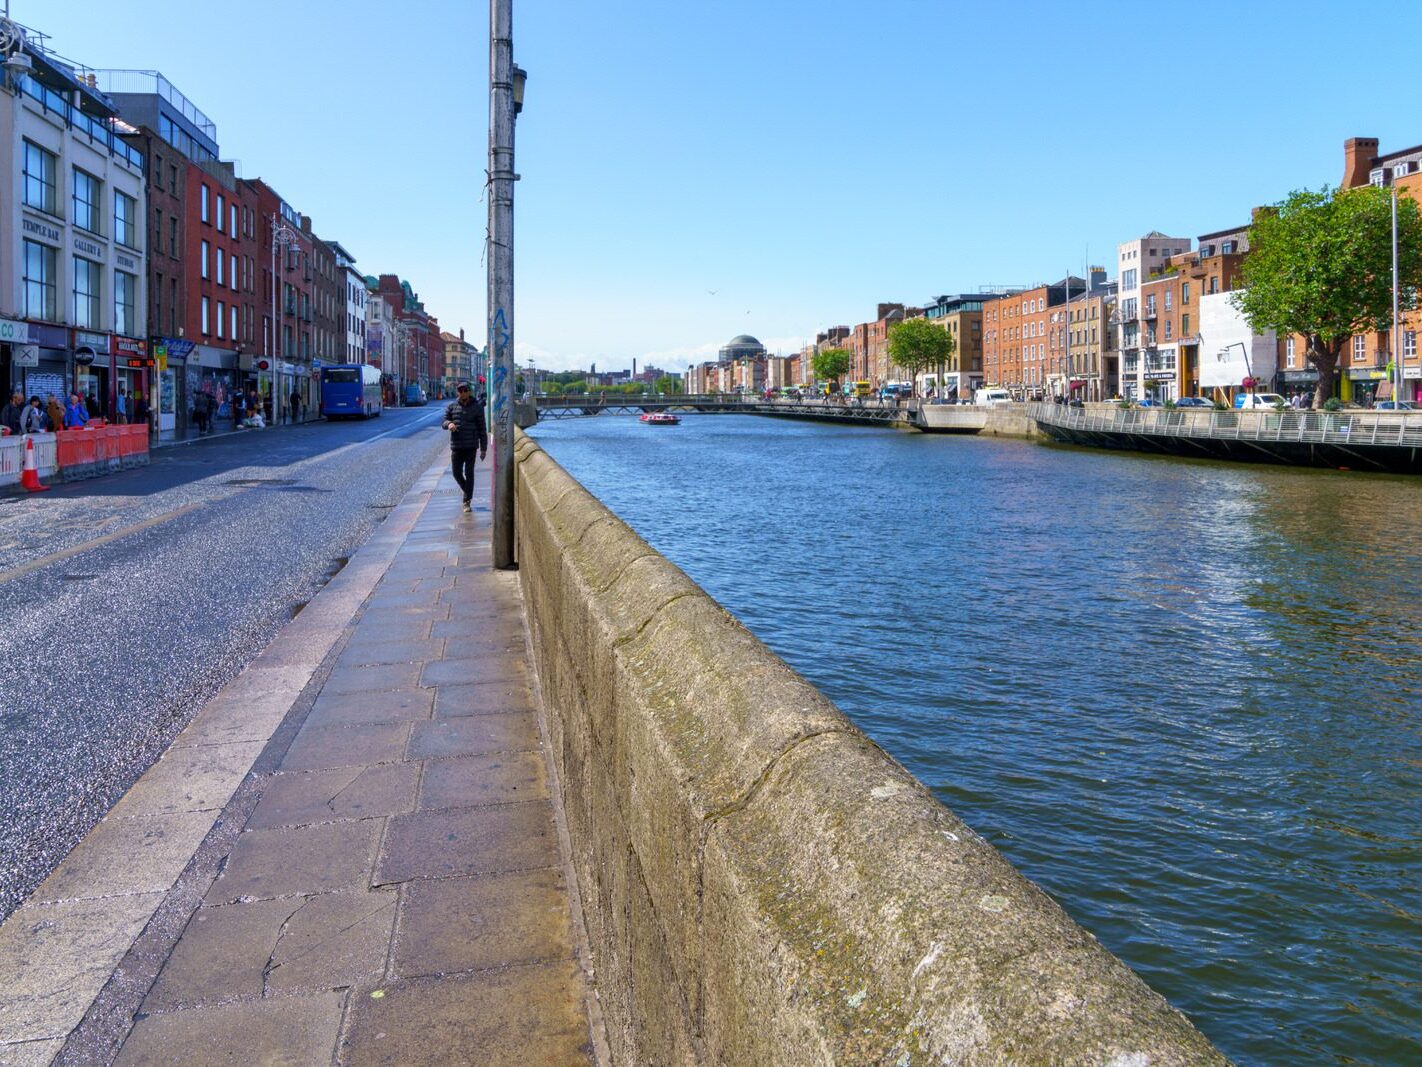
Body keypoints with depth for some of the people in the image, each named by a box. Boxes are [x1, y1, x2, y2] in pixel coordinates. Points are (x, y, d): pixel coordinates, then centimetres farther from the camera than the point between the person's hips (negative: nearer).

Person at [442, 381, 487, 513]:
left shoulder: (477, 408, 1)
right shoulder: (451, 407, 7)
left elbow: (482, 429, 2)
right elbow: (444, 421, 3)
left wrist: (483, 448, -1)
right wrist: (449, 424, -23)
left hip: (471, 446, -2)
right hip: (456, 446, 2)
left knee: (469, 473, -4)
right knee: (457, 473, 6)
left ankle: (467, 502, 1)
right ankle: (466, 489, 36)